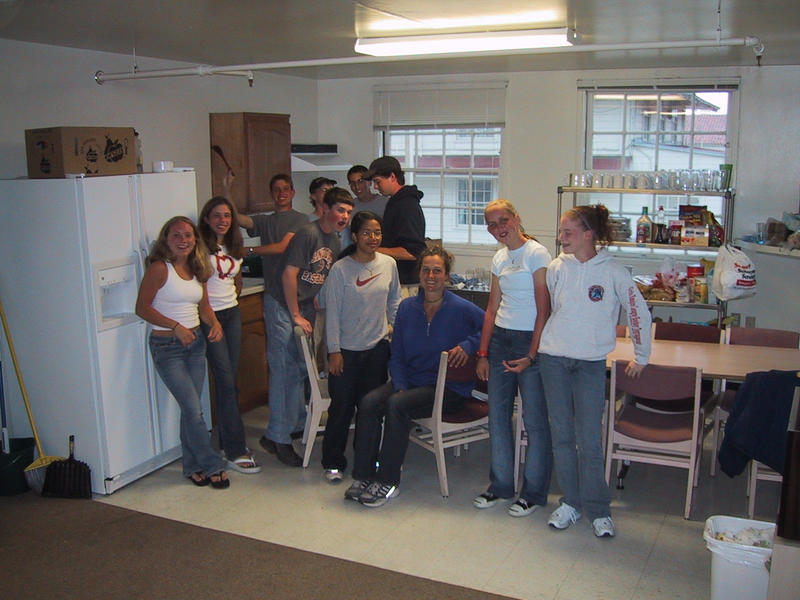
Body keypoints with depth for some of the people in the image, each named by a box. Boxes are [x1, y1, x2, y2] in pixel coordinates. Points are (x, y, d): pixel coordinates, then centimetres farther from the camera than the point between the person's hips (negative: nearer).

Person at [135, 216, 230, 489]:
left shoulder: (197, 269, 9)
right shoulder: (159, 269, -12)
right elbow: (142, 307, -12)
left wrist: (214, 322, -4)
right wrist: (176, 326, -20)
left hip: (195, 342, 6)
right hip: (166, 346, -6)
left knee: (191, 409, 10)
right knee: (193, 409, -7)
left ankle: (193, 466, 22)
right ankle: (212, 466, 6)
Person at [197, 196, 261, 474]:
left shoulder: (234, 248, 13)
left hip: (232, 315, 7)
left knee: (231, 379, 9)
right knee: (225, 381, -8)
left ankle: (227, 441, 19)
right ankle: (235, 451, -4)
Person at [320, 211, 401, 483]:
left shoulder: (389, 264, 1)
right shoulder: (340, 269, -9)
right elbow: (332, 312, -8)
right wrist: (334, 351, -9)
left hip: (378, 347, 3)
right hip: (347, 348, -3)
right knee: (342, 407, 2)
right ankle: (332, 462, 18)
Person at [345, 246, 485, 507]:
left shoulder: (461, 309, -7)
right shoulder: (407, 308, 7)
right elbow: (397, 355, 9)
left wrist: (468, 345, -17)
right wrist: (400, 386, -6)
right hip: (411, 380, 5)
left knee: (396, 406, -29)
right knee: (368, 402, -20)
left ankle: (387, 481, -18)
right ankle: (363, 476, -11)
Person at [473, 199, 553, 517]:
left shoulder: (537, 253, -8)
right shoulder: (499, 259, 13)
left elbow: (543, 309, -12)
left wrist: (532, 354, -17)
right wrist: (483, 353, 11)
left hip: (530, 340, -7)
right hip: (500, 339, 7)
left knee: (535, 420, 1)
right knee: (498, 416, 10)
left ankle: (533, 493, 15)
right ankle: (501, 485, 24)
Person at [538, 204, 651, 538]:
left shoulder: (612, 272, -6)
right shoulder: (556, 268, 2)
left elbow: (639, 313, 2)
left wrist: (641, 357, 8)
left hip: (591, 363, -3)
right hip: (553, 359, 3)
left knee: (589, 439, -3)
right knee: (561, 435, 8)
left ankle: (598, 510, 10)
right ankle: (570, 503, 21)